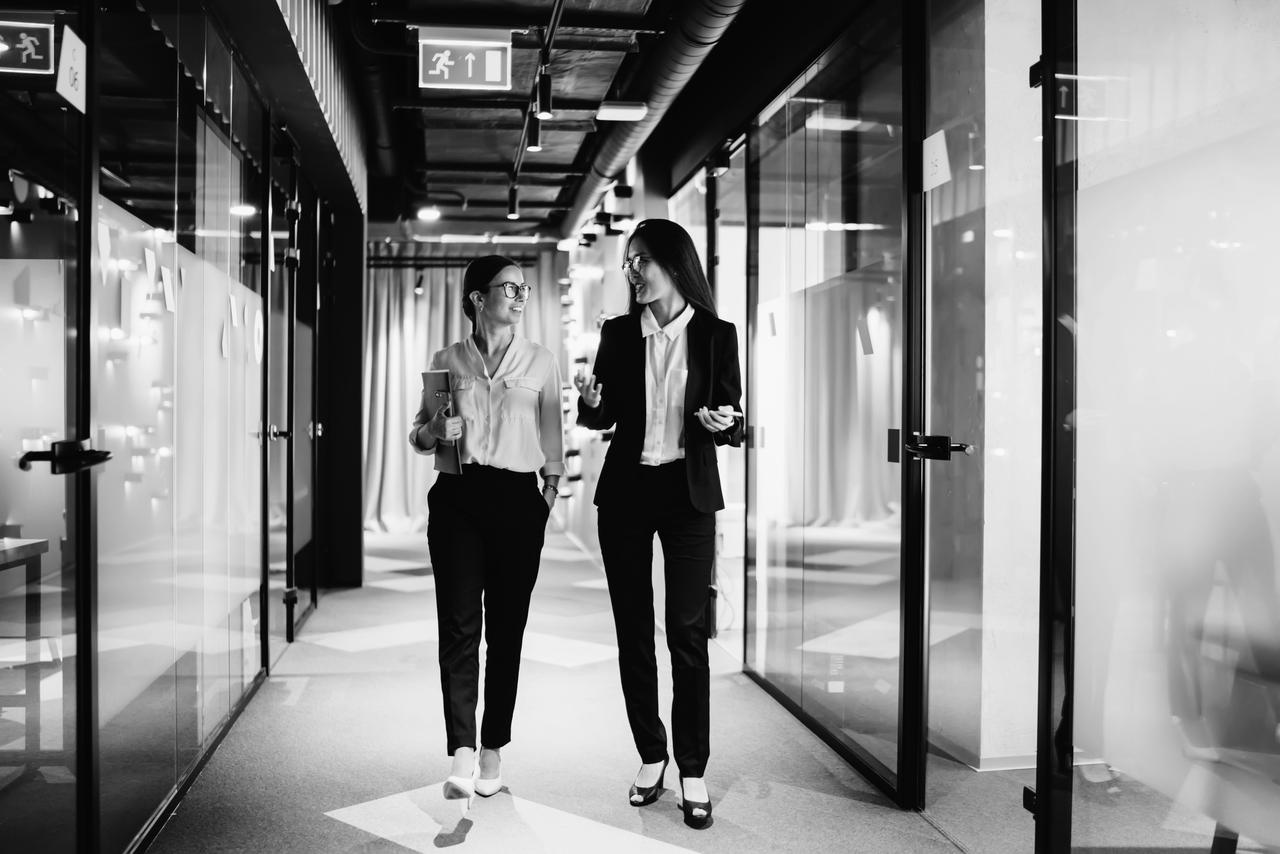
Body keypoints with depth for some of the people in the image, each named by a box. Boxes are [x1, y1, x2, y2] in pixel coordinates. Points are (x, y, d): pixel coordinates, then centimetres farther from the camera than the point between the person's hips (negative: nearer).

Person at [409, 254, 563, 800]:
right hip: (457, 497, 0)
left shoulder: (541, 362, 10)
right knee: (458, 624, -10)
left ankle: (493, 751, 14)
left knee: (506, 628, 3)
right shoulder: (447, 361, 9)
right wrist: (435, 432, -6)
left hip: (518, 500, 0)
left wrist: (550, 492, 4)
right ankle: (462, 756, -14)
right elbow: (418, 437, 16)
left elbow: (552, 441, 12)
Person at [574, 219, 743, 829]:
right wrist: (590, 402, -12)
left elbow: (733, 425, 3)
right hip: (625, 491, 3)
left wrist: (723, 423, -19)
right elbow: (604, 418, 10)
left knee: (687, 631, -3)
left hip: (688, 492, -3)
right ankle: (651, 756, 22)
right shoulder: (618, 334, 5)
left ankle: (693, 772, 7)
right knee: (633, 630, 8)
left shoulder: (715, 335, -1)